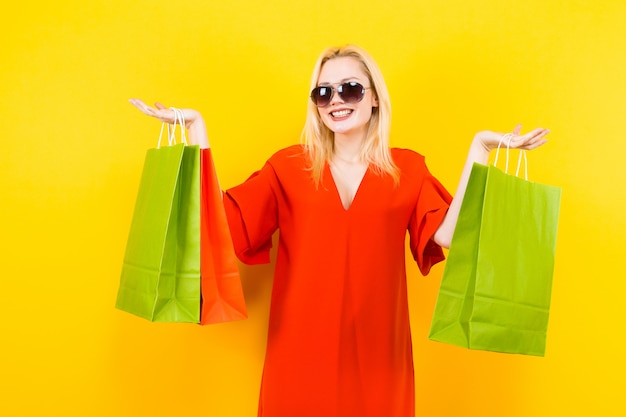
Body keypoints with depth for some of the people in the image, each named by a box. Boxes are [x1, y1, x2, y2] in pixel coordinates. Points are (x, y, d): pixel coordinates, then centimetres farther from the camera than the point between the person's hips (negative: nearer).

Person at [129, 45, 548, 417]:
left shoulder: (408, 169, 2)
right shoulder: (288, 166, 1)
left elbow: (448, 236, -12)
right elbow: (224, 225, -9)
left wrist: (478, 150, -13)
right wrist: (197, 129, -9)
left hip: (376, 353, 1)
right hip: (302, 352, 0)